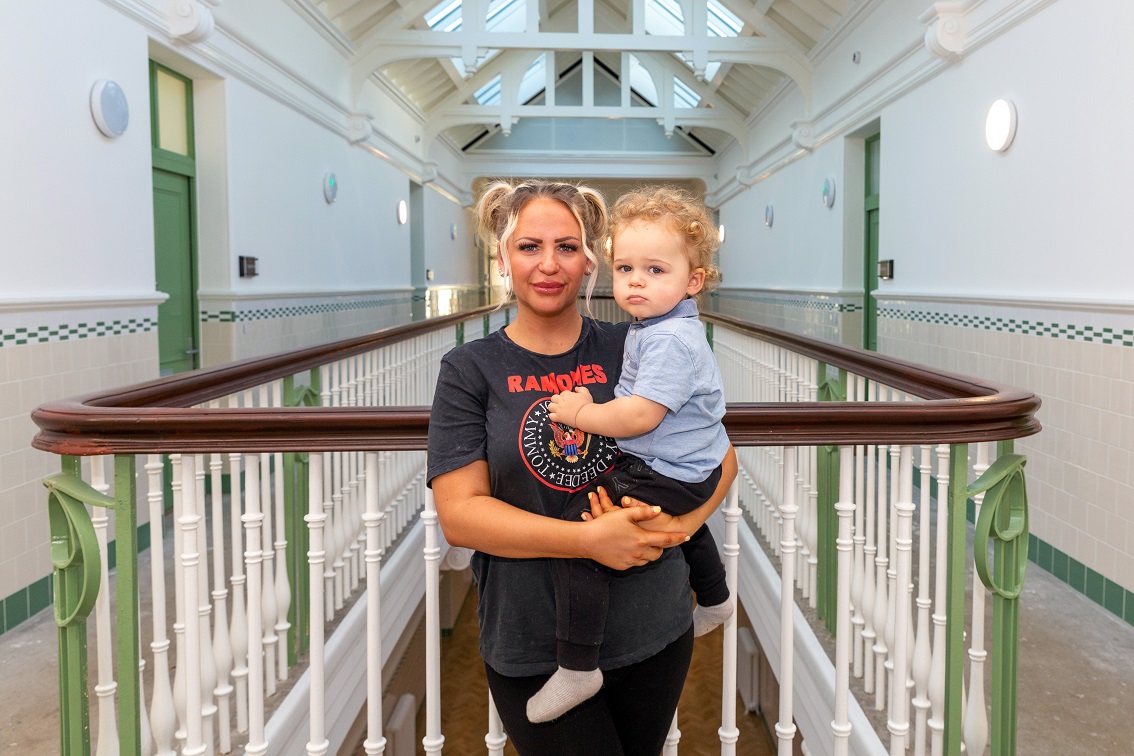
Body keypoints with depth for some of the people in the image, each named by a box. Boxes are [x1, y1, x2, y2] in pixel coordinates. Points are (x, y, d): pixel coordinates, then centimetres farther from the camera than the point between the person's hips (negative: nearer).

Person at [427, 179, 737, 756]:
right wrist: (591, 540, -21)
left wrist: (681, 523, -16)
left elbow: (719, 453, 4)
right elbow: (459, 514, -11)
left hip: (656, 629, 3)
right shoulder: (470, 370, -4)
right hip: (535, 651, -2)